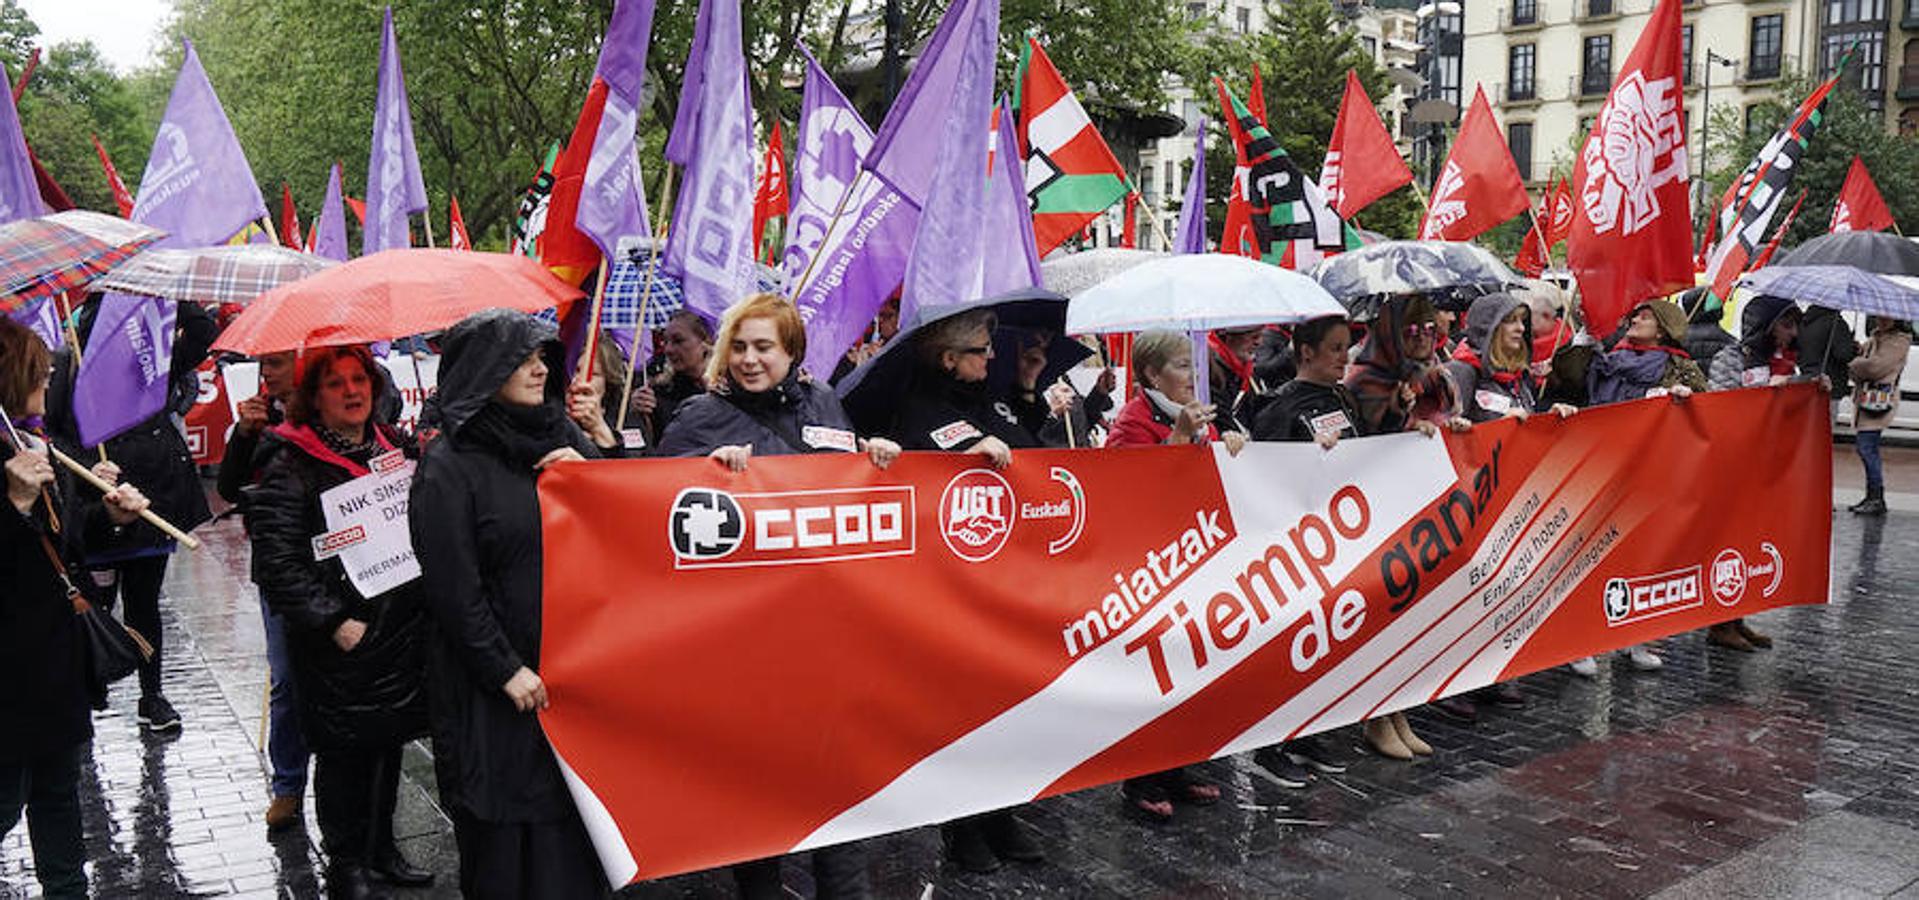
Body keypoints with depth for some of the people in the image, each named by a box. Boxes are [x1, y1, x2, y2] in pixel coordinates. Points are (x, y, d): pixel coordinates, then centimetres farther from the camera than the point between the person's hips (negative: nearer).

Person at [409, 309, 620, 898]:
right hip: (498, 685, -5)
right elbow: (453, 587, -11)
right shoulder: (448, 464, -8)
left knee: (575, 815, 9)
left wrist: (599, 444, -5)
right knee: (506, 830, 5)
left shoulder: (560, 438, 7)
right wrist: (506, 670, -13)